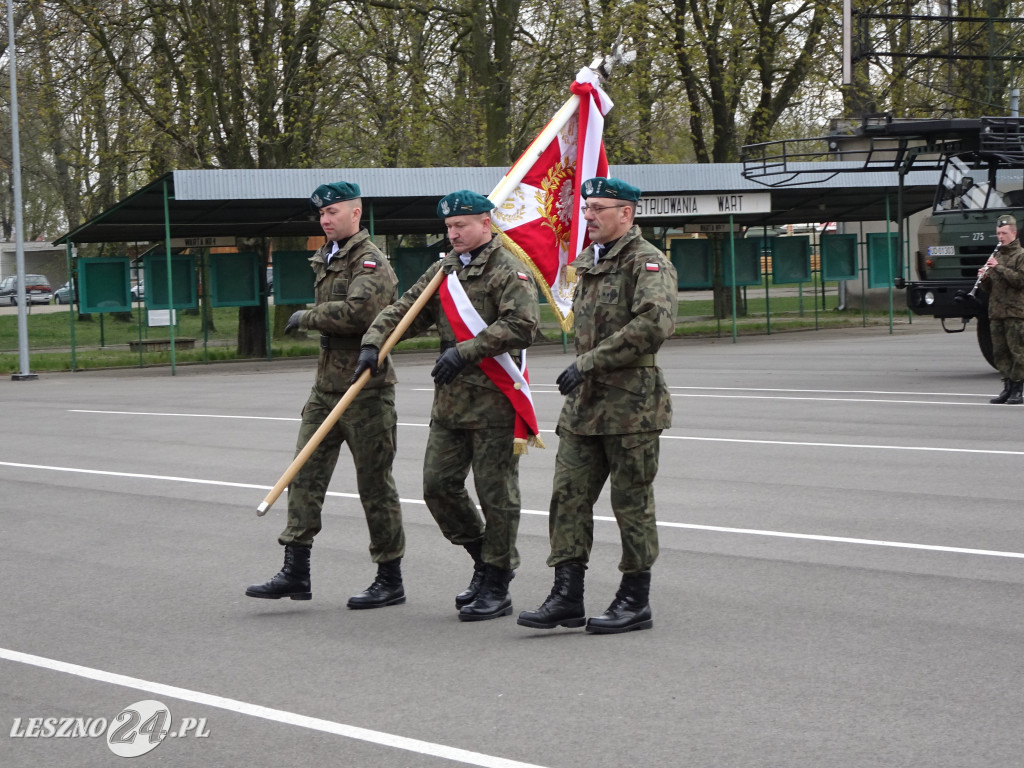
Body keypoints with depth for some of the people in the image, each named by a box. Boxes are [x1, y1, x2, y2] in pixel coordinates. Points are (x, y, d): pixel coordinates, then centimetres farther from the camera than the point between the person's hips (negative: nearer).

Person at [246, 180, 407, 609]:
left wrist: (305, 317, -16)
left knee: (374, 483, -1)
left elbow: (355, 312, -28)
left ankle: (391, 580, 8)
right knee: (305, 475, 1)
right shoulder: (325, 261, 17)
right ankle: (296, 572, 2)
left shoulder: (371, 262, -12)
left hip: (366, 389, -8)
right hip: (327, 385, 8)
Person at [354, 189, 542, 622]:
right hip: (450, 402, 7)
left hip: (495, 403, -7)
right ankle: (485, 559, 26)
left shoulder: (509, 270, -8)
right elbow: (405, 310, 15)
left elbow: (522, 324, -20)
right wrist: (374, 342, -3)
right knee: (438, 485, 6)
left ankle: (497, 589, 8)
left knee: (495, 493, -1)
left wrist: (465, 350, -22)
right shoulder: (444, 270, 15)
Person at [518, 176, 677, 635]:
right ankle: (567, 596, 4)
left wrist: (588, 362, -24)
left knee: (632, 502, 1)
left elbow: (655, 323, -25)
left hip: (631, 403, -8)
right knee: (569, 496, 2)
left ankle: (635, 602, 10)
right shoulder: (588, 263, 17)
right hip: (583, 404, 8)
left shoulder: (647, 262, -10)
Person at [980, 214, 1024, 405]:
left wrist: (999, 267, -17)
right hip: (996, 312, 7)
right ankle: (1007, 387, 10)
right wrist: (984, 277, -1)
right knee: (999, 352, 5)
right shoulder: (996, 255, 19)